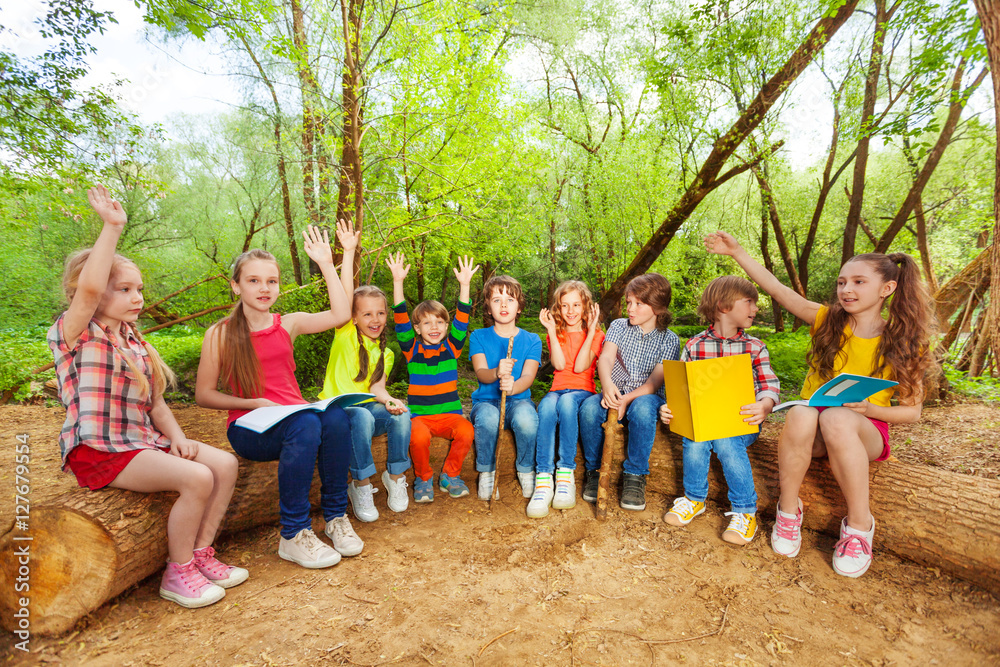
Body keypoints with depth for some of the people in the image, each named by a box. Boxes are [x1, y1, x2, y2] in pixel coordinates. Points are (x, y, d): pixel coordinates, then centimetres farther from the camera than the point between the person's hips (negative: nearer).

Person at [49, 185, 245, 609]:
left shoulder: (136, 344, 17)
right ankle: (177, 574, -7)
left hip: (143, 442, 8)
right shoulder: (74, 335, -5)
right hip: (98, 451, -7)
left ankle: (201, 554, 2)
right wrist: (112, 227, -26)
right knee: (196, 478, -27)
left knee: (224, 463, -10)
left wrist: (178, 438, 0)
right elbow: (88, 288, -27)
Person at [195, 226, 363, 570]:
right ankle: (293, 535, -24)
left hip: (293, 418, 3)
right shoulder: (220, 334, 0)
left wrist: (326, 264, -5)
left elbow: (340, 315, -6)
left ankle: (336, 515, -15)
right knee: (305, 424, -36)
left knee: (335, 416, -32)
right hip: (249, 428, -3)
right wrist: (254, 403, -14)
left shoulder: (288, 324, 8)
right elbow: (204, 394, 1)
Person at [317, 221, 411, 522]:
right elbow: (344, 297, -14)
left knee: (401, 416, -27)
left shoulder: (385, 353, 12)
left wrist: (388, 400, -23)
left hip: (367, 409, 3)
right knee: (362, 417, -36)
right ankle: (361, 485, -18)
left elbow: (376, 386, 1)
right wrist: (349, 252, -21)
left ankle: (396, 477, -6)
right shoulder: (345, 336, -1)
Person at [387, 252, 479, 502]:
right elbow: (401, 320, -6)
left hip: (449, 414, 1)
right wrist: (398, 282, -15)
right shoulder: (412, 349, 5)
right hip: (419, 415, -1)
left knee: (466, 431, -30)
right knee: (418, 436, -33)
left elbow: (462, 320, -4)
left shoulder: (451, 347, 7)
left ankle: (450, 475, 0)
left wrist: (464, 285, -14)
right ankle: (423, 479, -1)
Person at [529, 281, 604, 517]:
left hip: (582, 392, -2)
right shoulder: (556, 334, 18)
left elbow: (580, 367, -8)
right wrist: (552, 330, -5)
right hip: (558, 390, 2)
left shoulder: (595, 335, 11)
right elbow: (559, 365, -3)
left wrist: (591, 331, -10)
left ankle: (566, 474, -34)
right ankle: (543, 480, -41)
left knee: (566, 402, -38)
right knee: (547, 406, -35)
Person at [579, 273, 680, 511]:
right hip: (614, 392, 2)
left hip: (646, 396, -2)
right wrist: (607, 384, -35)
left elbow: (655, 381, -9)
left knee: (642, 409, -38)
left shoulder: (669, 340, 3)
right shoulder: (619, 326, 8)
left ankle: (635, 475, -20)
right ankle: (594, 470, -10)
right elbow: (605, 357, -11)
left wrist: (627, 399, -27)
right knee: (589, 408, -31)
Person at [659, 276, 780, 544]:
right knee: (694, 440, -29)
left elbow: (769, 386, -1)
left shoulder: (755, 347, 7)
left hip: (742, 421, -1)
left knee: (725, 441, -31)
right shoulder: (694, 346, 5)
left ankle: (745, 511, -12)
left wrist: (764, 406, -25)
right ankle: (694, 499, -1)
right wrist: (669, 406, -16)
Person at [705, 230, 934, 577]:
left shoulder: (902, 343, -2)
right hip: (812, 430, 1)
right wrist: (737, 252, -15)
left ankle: (859, 525, -21)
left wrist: (869, 409, -18)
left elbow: (912, 411, 2)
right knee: (801, 414, -36)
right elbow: (776, 288, -8)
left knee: (837, 418, -38)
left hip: (866, 432, -1)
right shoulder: (827, 320, 1)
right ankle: (789, 510, -17)